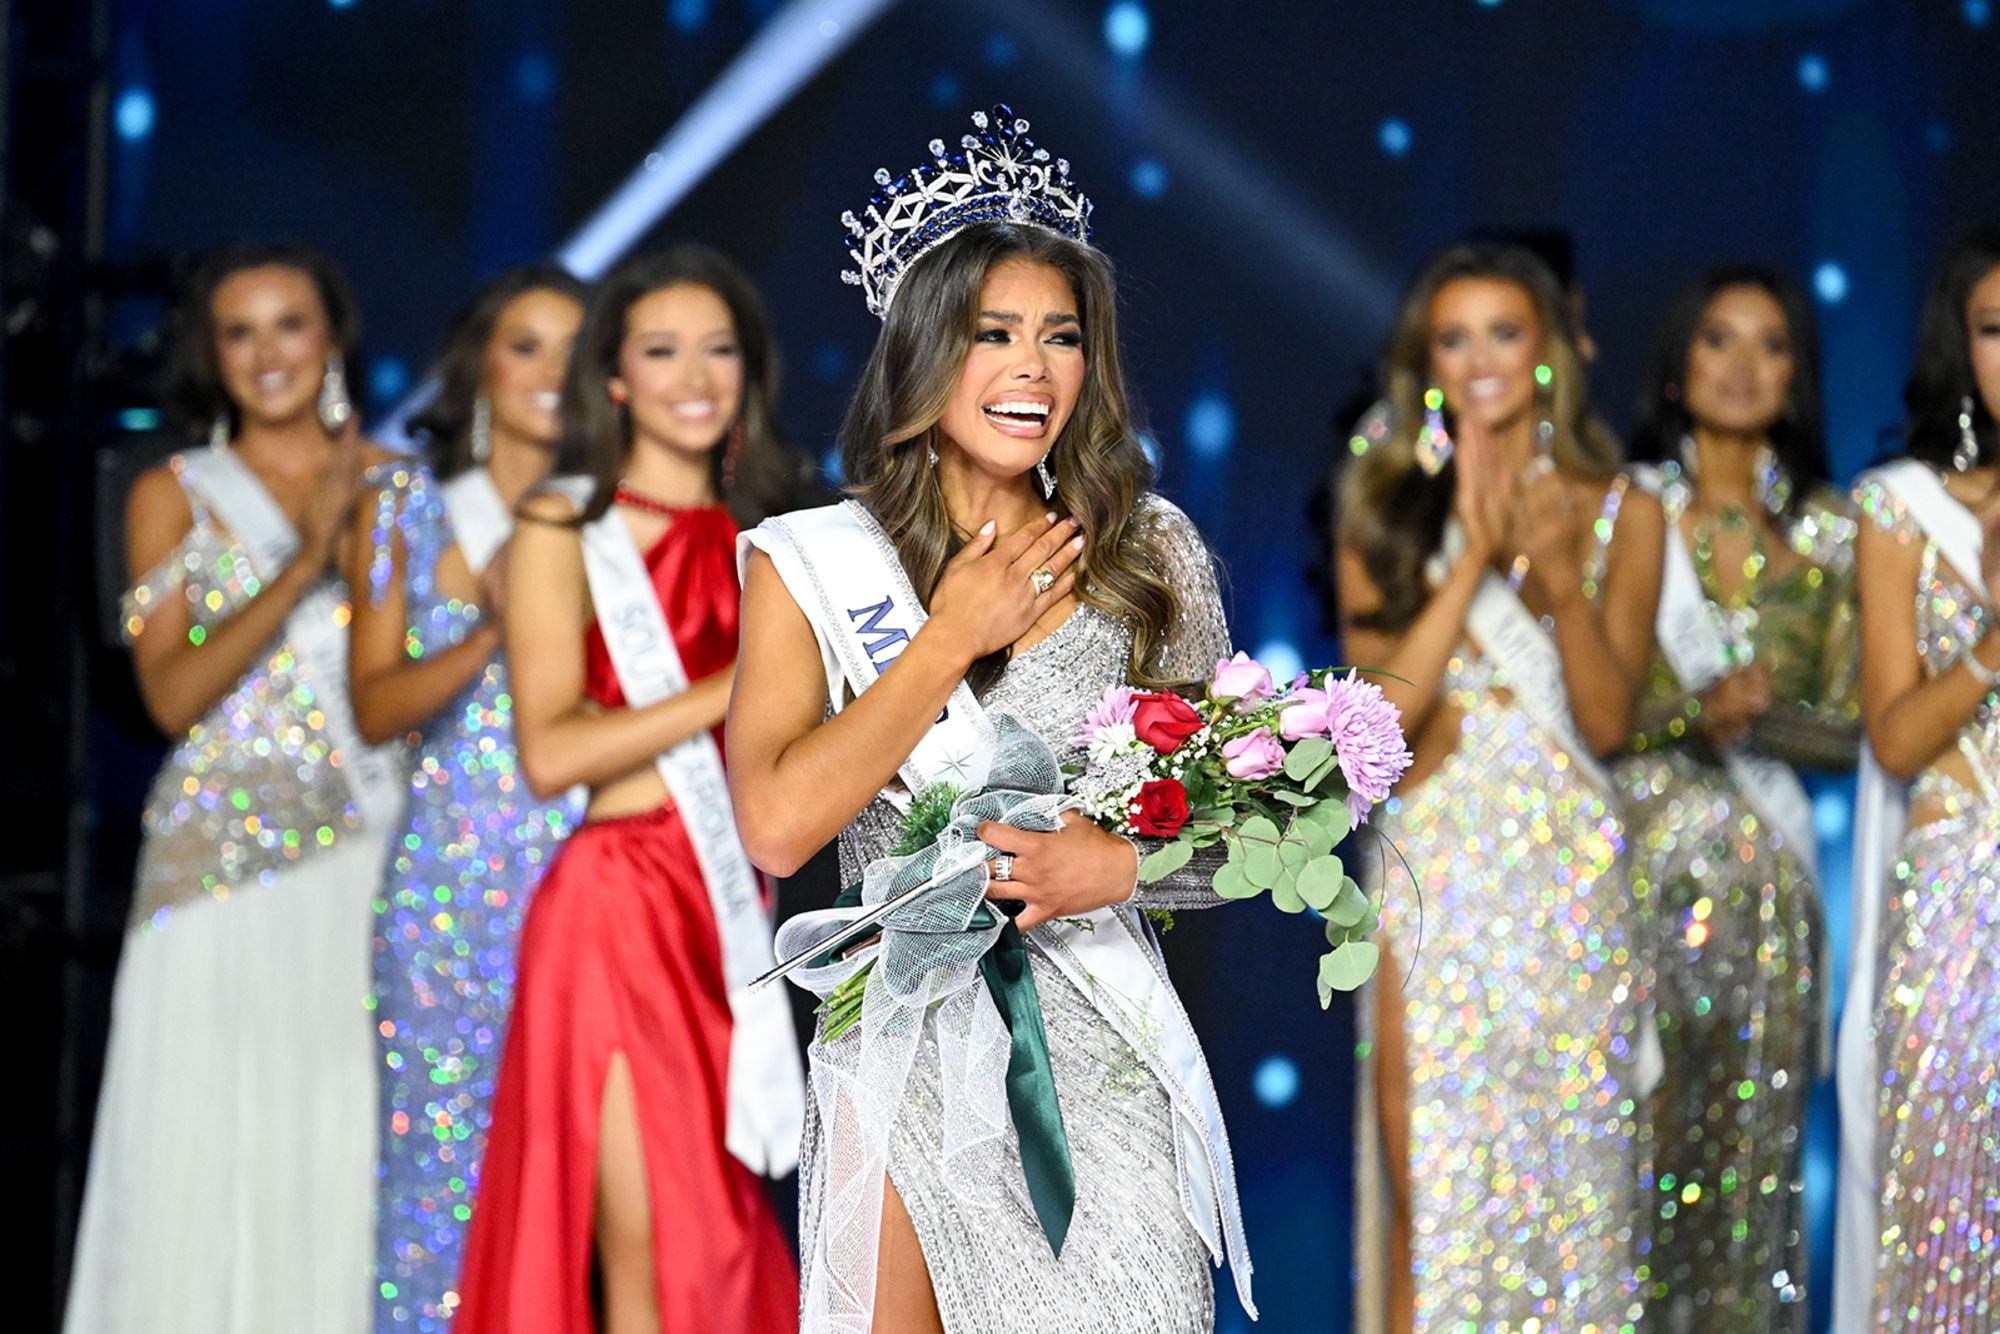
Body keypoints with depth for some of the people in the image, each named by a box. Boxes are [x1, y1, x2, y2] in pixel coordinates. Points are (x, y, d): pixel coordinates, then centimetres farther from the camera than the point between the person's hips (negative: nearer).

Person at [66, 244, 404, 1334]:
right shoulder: (175, 498, 7)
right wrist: (306, 564, -12)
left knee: (353, 1147, -2)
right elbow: (173, 695, -5)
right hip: (227, 859, -1)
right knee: (212, 1150, -5)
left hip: (375, 855, 1)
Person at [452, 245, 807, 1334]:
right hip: (622, 906, -6)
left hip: (739, 909, 6)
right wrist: (740, 687, -16)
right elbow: (550, 752, -13)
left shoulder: (750, 539, 17)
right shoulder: (565, 531, -1)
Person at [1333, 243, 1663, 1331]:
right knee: (1428, 1197, -5)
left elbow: (1608, 720, -2)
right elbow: (1381, 707, -6)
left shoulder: (1621, 513, 5)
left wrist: (1561, 580, -17)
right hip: (1432, 868, -1)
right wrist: (1473, 555, -14)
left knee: (1568, 1177, 2)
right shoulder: (1384, 507, 5)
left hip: (1569, 873, 1)